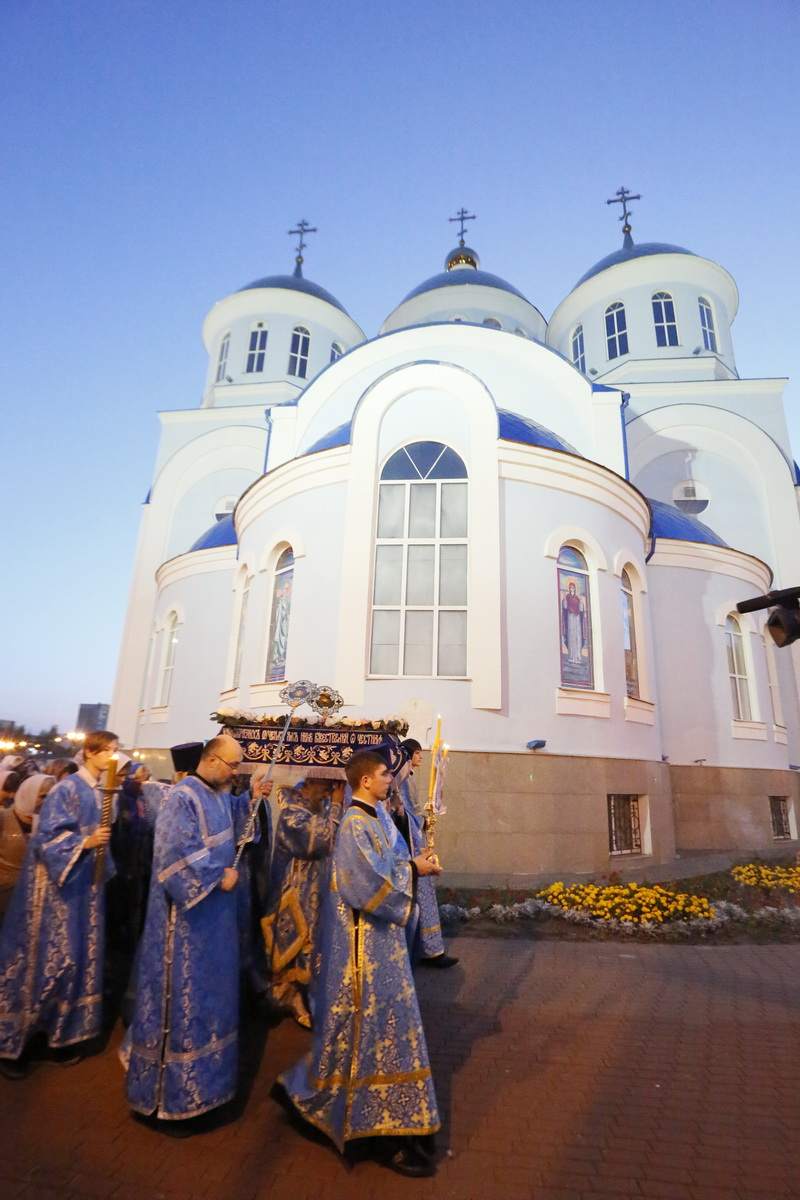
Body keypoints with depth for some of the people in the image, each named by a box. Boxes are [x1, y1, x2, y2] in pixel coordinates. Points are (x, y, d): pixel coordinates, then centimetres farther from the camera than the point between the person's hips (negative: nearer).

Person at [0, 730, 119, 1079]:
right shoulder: (67, 789, -15)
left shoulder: (105, 792, 5)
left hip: (87, 884, 7)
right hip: (59, 883, -7)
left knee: (80, 955, 13)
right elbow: (48, 836, -18)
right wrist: (85, 842, -29)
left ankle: (66, 1031, 29)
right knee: (47, 957, 1)